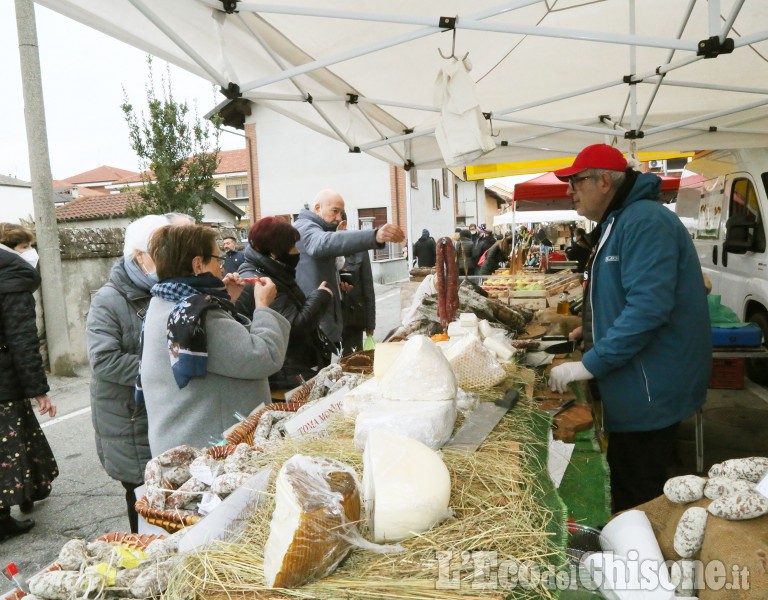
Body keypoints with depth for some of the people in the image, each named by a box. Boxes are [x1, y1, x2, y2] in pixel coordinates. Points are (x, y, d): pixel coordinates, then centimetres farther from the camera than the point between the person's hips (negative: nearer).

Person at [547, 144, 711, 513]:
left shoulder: (645, 221, -19)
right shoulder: (618, 222, 15)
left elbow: (649, 305, -29)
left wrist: (590, 364, -26)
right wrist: (593, 329, 15)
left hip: (651, 391, -10)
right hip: (633, 386, 10)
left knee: (637, 499, 2)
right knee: (625, 486, 20)